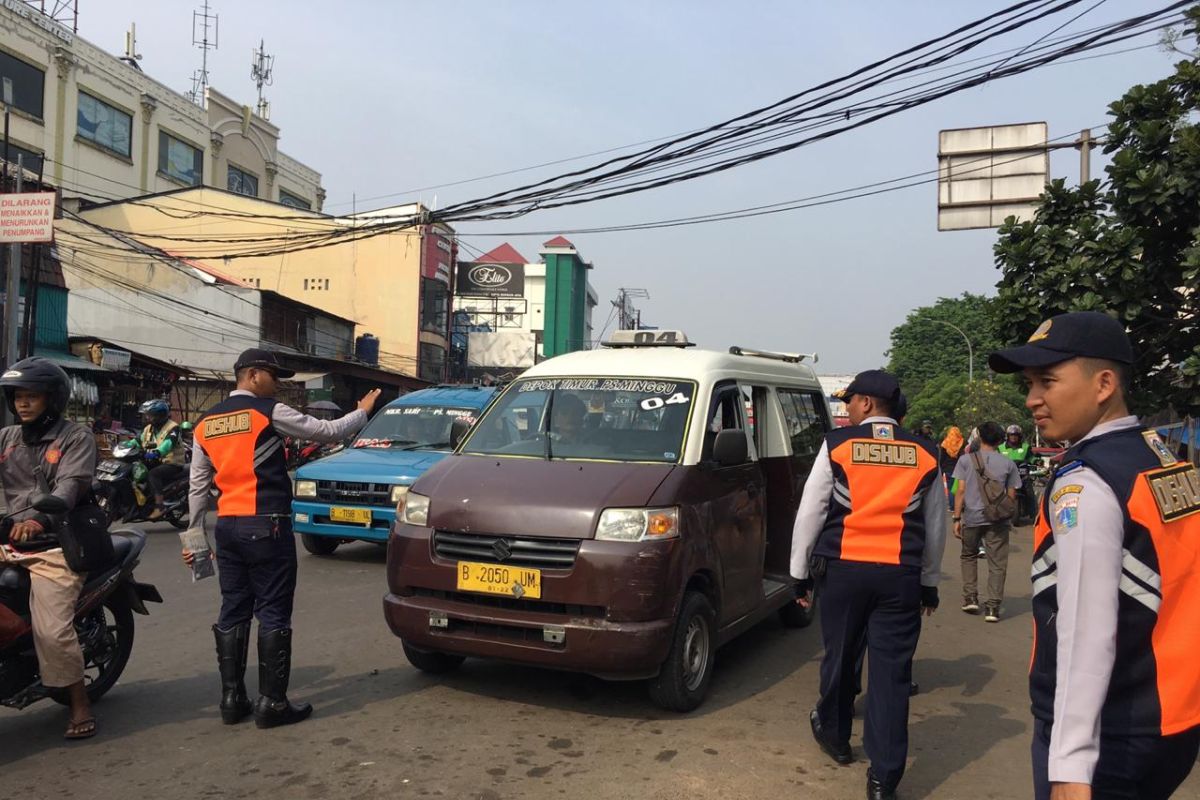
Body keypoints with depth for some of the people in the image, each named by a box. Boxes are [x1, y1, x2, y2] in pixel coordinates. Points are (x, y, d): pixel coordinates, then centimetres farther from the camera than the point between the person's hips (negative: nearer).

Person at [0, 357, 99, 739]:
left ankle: (80, 703, 3)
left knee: (53, 631, -14)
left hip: (54, 548, -5)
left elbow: (71, 484, -16)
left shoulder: (76, 437, 0)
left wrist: (40, 518, -33)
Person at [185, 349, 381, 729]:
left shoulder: (206, 422, 11)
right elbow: (328, 431, -2)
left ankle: (232, 698, 16)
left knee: (233, 612, 12)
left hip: (227, 527, 7)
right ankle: (272, 703, 2)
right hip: (266, 526, -7)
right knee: (273, 613, -1)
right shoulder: (269, 412, -8)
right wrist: (363, 411, 14)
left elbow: (198, 486, 14)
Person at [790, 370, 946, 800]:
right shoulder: (924, 454, 6)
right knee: (891, 671, 4)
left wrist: (800, 572, 7)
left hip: (843, 570, -1)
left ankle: (833, 733, 39)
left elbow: (810, 513, -1)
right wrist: (930, 582, 24)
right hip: (901, 575, 1)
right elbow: (936, 526, 14)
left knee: (839, 656, 16)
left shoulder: (837, 445, -2)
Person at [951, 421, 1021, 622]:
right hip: (998, 520, 0)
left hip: (972, 517, 0)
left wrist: (957, 518, 1)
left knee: (969, 556, 20)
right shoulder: (1008, 464, 4)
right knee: (997, 563, 5)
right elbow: (1011, 496, 4)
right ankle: (992, 606, 1)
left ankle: (970, 598, 15)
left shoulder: (966, 460, 1)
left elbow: (961, 491, -2)